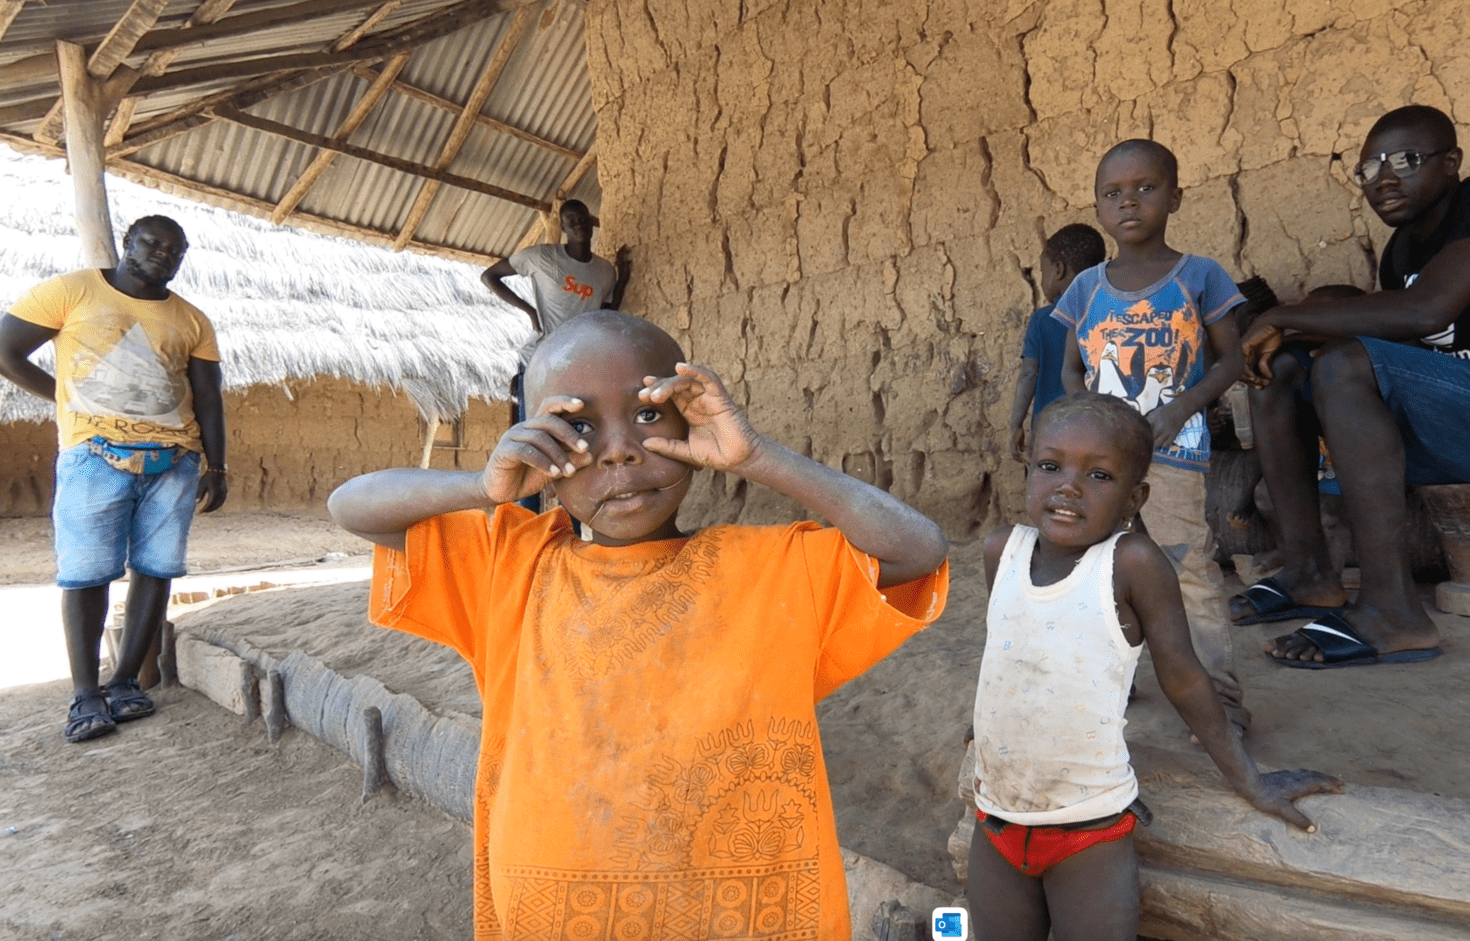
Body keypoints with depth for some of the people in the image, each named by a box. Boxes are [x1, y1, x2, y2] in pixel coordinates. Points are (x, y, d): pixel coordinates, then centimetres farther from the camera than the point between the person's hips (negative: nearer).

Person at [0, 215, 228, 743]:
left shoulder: (192, 321, 12)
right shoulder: (72, 292, 4)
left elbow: (207, 399, 9)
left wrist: (216, 467, 2)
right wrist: (71, 403, 6)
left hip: (174, 461, 3)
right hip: (95, 456, -3)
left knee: (156, 570, 2)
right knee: (86, 574, -4)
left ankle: (125, 681, 12)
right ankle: (84, 694, 4)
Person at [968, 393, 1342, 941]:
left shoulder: (1133, 562, -17)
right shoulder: (1002, 551, -6)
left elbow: (1182, 676, -7)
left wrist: (1248, 780, 2)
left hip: (1090, 832, -4)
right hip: (996, 818, 4)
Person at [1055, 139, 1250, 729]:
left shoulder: (1198, 276, 2)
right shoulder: (1088, 287, 10)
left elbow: (1231, 358, 3)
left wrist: (1181, 407, -13)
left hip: (1173, 451, -4)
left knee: (1190, 569, -6)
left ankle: (1221, 699, 4)